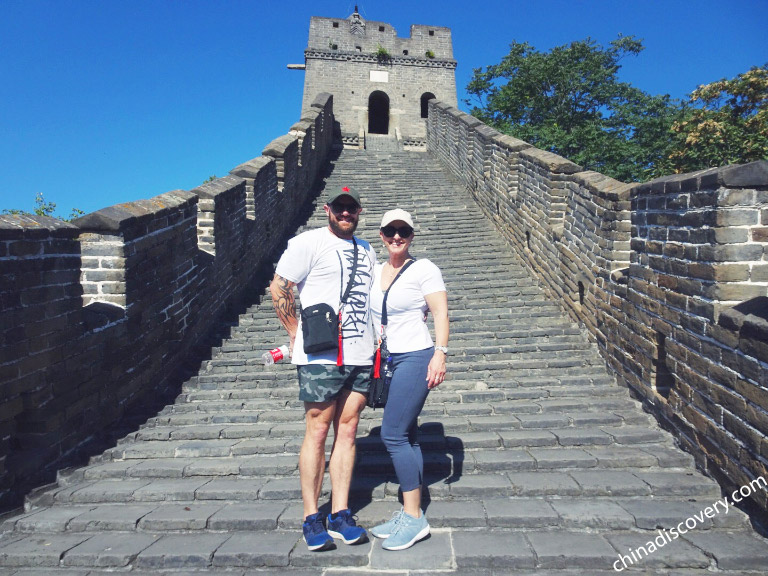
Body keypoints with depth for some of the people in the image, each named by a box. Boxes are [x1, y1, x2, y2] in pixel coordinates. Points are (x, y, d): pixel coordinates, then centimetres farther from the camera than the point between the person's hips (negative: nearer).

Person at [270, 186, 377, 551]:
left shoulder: (366, 250, 18)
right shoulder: (308, 243, -2)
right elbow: (278, 288, -4)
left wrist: (376, 339, 17)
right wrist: (297, 334, -3)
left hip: (360, 356, 6)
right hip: (321, 356, -6)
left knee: (347, 430, 7)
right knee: (318, 431, -1)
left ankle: (340, 515, 16)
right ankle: (311, 518, 11)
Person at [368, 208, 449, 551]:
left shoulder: (423, 269, -6)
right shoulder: (375, 272, 13)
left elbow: (440, 312, -11)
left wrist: (440, 353, -21)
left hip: (415, 358, -7)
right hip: (387, 360, 7)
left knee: (393, 435, -10)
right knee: (405, 436, 11)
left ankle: (414, 518, 1)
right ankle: (409, 514, 20)